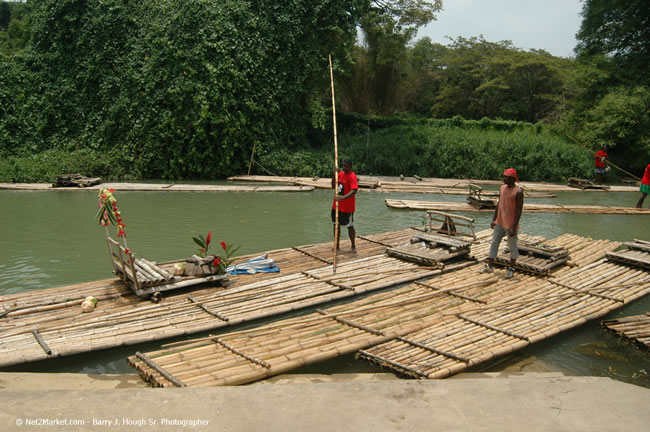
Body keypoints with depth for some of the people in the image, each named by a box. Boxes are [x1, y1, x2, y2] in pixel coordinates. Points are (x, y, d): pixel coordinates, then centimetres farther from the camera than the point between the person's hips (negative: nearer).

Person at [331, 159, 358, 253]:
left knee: (350, 226, 4)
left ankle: (353, 246, 19)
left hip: (347, 207, -7)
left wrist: (343, 198, -42)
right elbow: (333, 186, 12)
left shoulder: (352, 176, -16)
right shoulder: (340, 174, 8)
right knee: (336, 225, 11)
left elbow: (354, 191, -28)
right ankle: (337, 246, 22)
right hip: (336, 205, 7)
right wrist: (334, 175, -4)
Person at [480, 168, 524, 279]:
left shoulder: (518, 192, -16)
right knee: (494, 243, 8)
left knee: (512, 246, 6)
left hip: (510, 225, -7)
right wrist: (494, 219, 12)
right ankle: (490, 266, 16)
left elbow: (519, 210, -17)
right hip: (499, 223, 7)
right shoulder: (502, 188, 6)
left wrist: (513, 227, -19)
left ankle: (511, 268, 17)